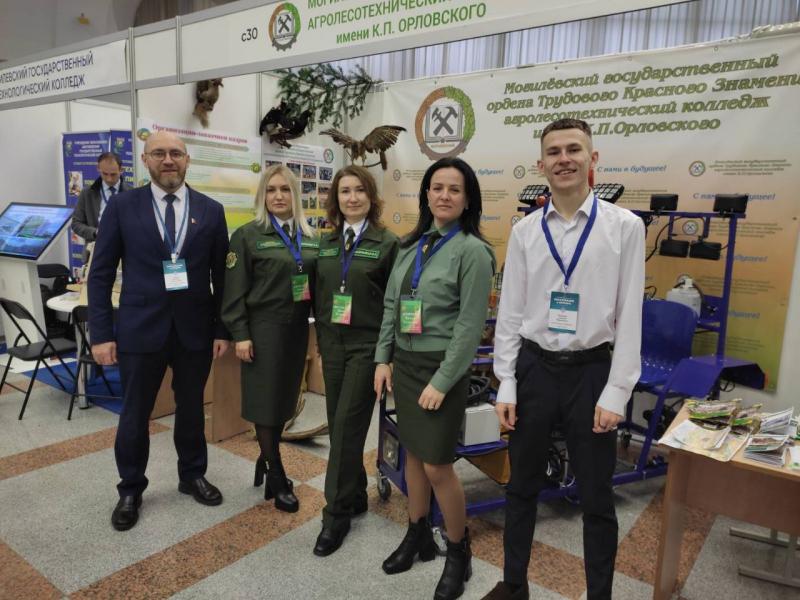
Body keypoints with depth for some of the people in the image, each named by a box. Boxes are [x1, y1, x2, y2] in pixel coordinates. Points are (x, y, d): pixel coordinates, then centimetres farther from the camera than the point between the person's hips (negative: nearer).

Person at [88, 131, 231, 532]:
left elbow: (221, 274, 3)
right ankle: (130, 490, 32)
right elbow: (100, 274, -1)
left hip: (195, 329, 1)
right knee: (134, 414, 11)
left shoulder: (211, 210, 2)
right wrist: (101, 333, -6)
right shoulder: (122, 206, -1)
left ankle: (192, 476, 37)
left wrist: (222, 329, 0)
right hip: (140, 327, -1)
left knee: (191, 408, 15)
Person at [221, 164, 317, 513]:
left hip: (297, 328, 5)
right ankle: (277, 478, 17)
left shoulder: (310, 238, 9)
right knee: (266, 401, 3)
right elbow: (235, 291, -8)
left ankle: (267, 461, 33)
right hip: (263, 328, -5)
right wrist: (240, 334, -13)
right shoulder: (247, 235, -5)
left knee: (285, 399, 12)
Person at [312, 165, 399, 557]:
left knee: (347, 427, -4)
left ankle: (336, 514, 9)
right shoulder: (326, 242, 9)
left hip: (367, 346, -5)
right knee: (337, 426, 11)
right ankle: (356, 496, 30)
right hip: (332, 344, 5)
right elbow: (320, 296, 14)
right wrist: (321, 343, 13)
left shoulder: (388, 243, -6)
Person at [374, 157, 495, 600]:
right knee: (413, 452, 16)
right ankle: (417, 535, 37)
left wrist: (442, 381, -16)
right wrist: (383, 359, 6)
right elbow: (391, 306, 11)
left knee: (437, 464, 1)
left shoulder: (473, 251, -11)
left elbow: (470, 326, -15)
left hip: (441, 366, -6)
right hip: (405, 363, 6)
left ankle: (459, 553, 25)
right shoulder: (411, 245, 7)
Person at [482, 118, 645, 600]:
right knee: (522, 487, 17)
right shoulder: (524, 231, 2)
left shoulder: (625, 226, -5)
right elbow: (510, 312, 3)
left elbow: (629, 315, -5)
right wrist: (506, 385, 0)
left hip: (591, 371, -2)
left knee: (597, 498, 12)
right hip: (533, 368, 3)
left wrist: (616, 393, -8)